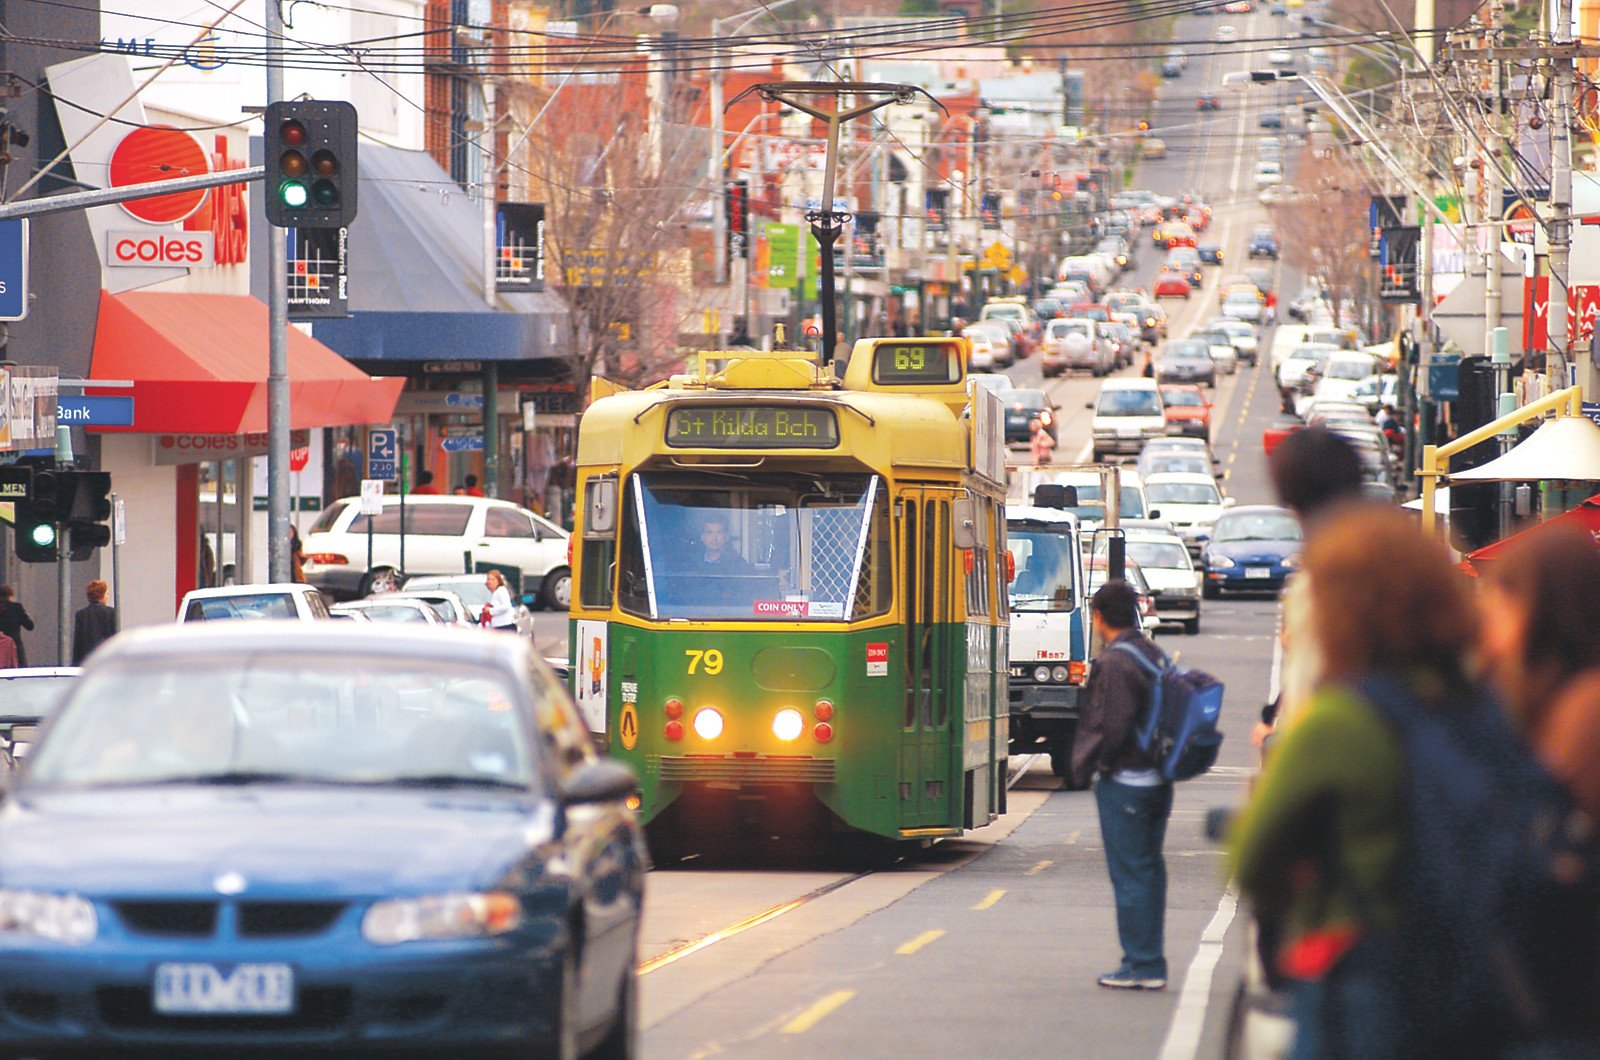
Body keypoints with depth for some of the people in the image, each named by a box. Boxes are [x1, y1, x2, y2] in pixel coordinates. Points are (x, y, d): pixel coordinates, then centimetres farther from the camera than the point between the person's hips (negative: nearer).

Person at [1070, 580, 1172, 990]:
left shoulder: (1114, 663, -16)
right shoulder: (1154, 654, 10)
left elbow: (1112, 729, -20)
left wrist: (1085, 766, -6)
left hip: (1124, 782, -9)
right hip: (1157, 779, 9)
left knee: (1130, 874, -4)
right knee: (1150, 870, 13)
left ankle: (1139, 966, -2)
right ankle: (1152, 964, 17)